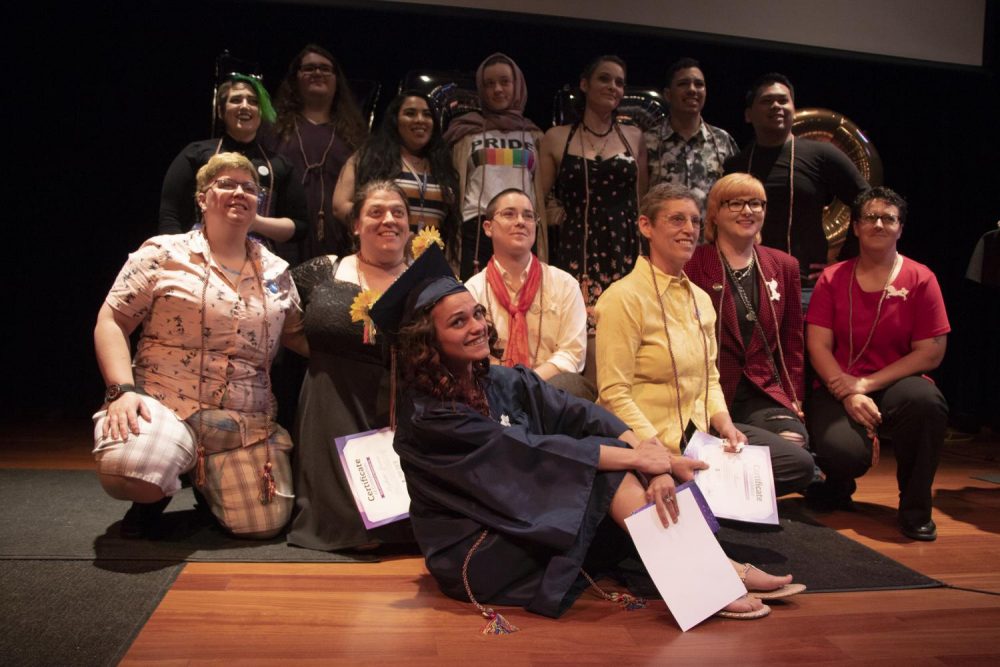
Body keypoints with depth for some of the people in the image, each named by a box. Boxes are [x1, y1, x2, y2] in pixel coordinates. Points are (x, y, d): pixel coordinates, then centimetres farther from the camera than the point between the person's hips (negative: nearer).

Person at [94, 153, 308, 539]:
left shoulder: (276, 272, 13)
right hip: (164, 403, -3)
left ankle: (208, 479, 22)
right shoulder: (163, 254, 2)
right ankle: (159, 490, 5)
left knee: (264, 524, -12)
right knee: (128, 472, -35)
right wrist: (123, 390, -16)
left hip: (247, 421, 4)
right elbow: (111, 322, -1)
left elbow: (299, 336, 16)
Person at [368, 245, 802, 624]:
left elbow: (582, 417, -9)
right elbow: (526, 453, -24)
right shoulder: (426, 416, -16)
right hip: (476, 562, -6)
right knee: (603, 468, -22)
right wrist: (636, 457, -24)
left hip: (532, 526, 7)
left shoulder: (507, 383, 5)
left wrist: (653, 457, -26)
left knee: (603, 444, -14)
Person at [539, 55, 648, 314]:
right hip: (575, 251, -1)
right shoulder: (556, 138, 6)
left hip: (624, 251, 2)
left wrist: (649, 253, 14)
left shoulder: (634, 137, 12)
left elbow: (641, 202, 17)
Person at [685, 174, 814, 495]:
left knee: (796, 442, -27)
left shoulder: (784, 266, 15)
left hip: (763, 395, 5)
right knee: (798, 464, -24)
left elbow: (792, 342, 19)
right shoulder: (692, 265, -3)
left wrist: (794, 397, 10)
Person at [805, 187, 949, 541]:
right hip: (840, 390, 0)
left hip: (895, 386, 0)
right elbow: (818, 346, -3)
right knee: (843, 452, -32)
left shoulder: (920, 279, 1)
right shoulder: (832, 279, 5)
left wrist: (867, 384, -14)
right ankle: (838, 486, 13)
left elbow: (931, 352, -4)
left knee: (928, 401, -37)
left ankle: (915, 508, -11)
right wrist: (849, 394, -18)